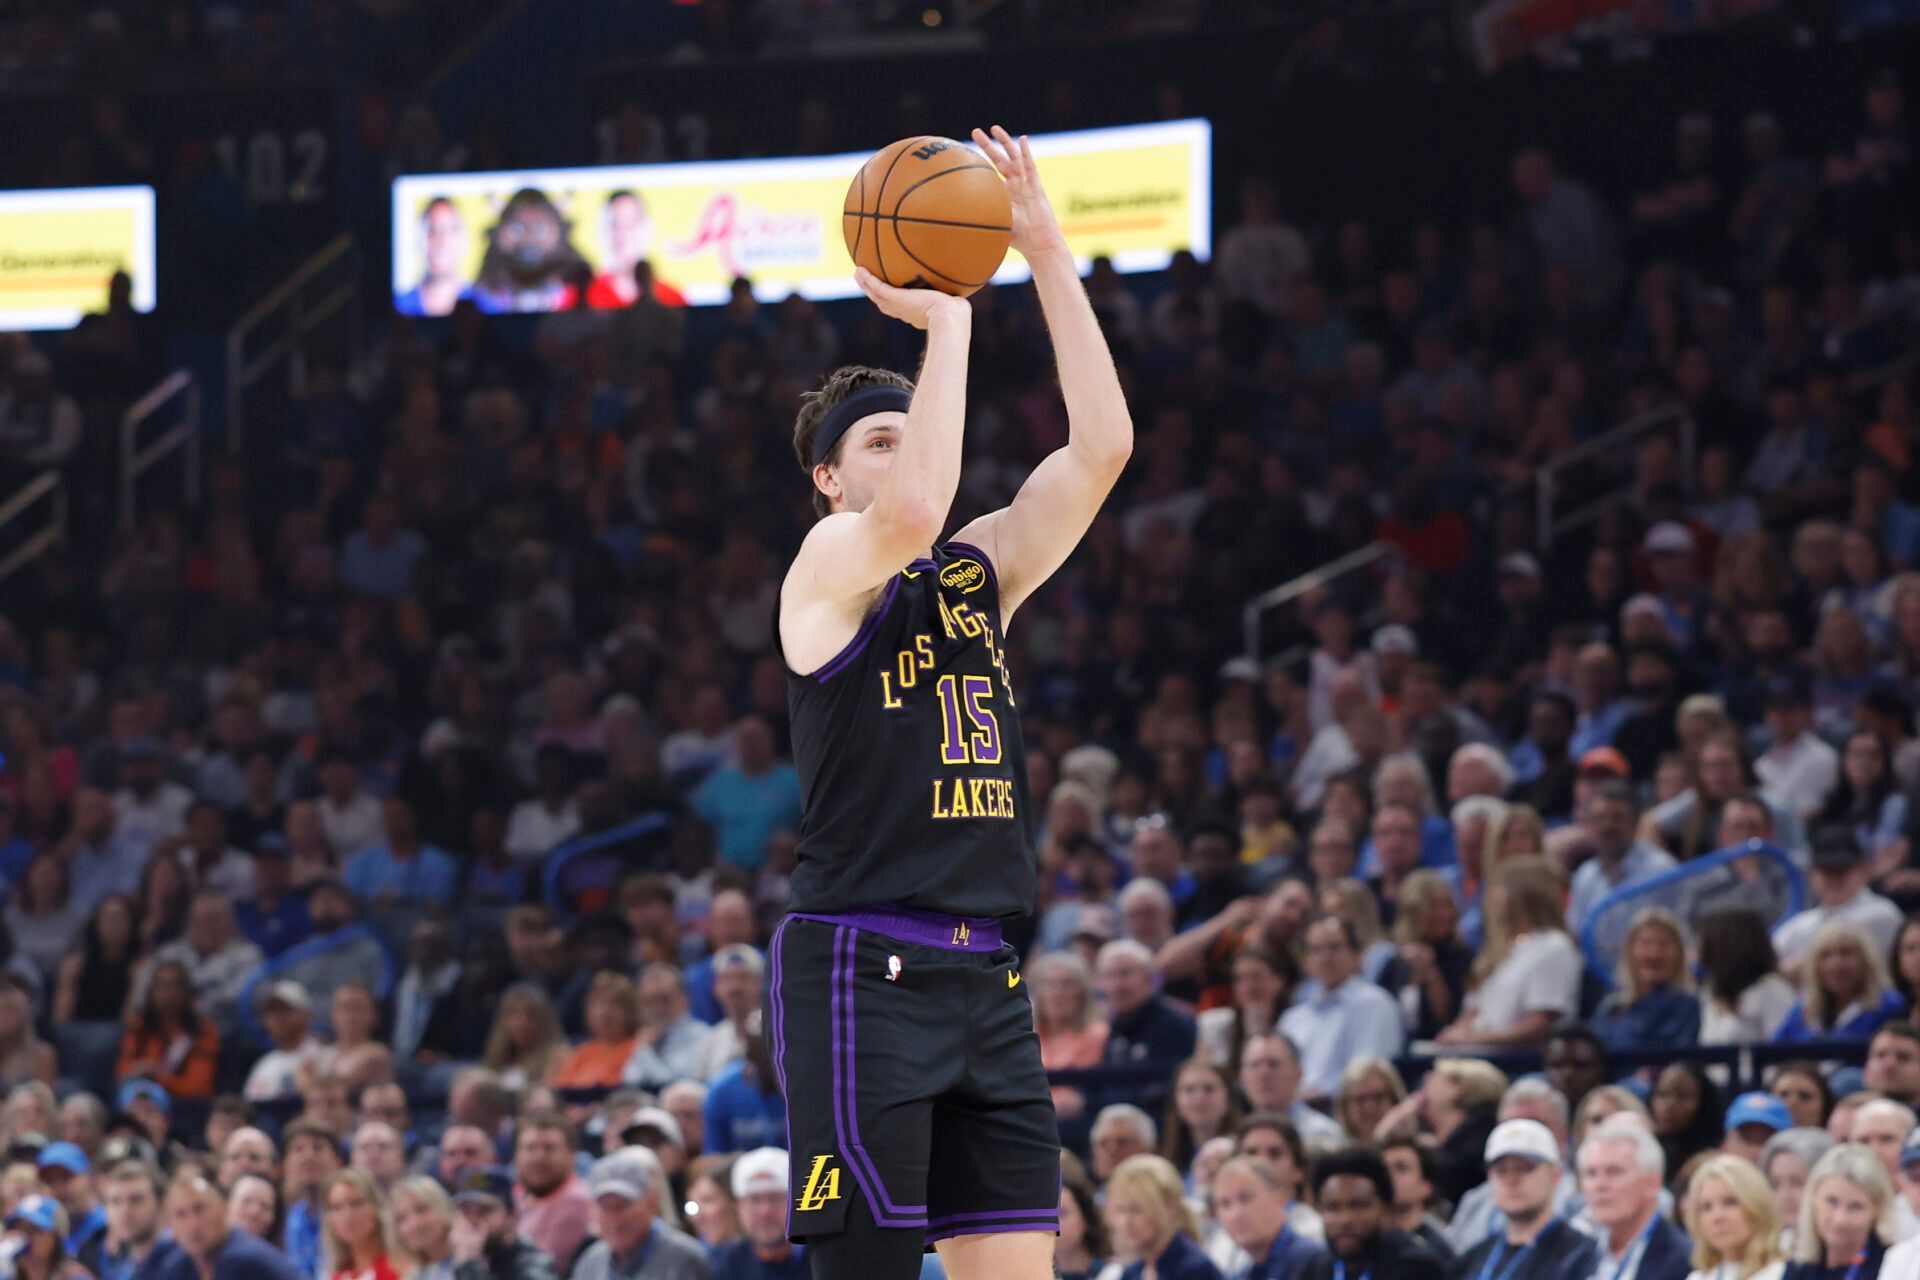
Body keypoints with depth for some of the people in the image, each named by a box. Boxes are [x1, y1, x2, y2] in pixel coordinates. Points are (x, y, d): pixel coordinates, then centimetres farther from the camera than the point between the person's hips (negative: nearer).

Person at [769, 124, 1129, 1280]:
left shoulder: (982, 573, 16)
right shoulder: (831, 566, -2)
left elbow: (1102, 446, 7)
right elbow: (913, 510, -25)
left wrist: (1048, 253, 2)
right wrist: (946, 322, -15)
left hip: (985, 973, 6)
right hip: (860, 965, -6)